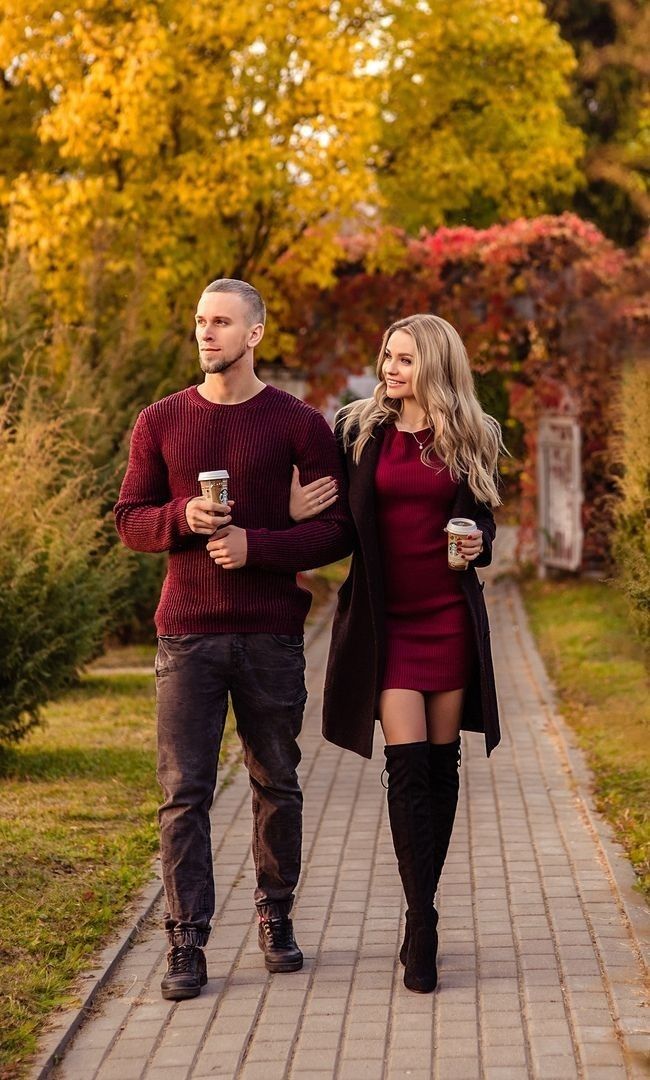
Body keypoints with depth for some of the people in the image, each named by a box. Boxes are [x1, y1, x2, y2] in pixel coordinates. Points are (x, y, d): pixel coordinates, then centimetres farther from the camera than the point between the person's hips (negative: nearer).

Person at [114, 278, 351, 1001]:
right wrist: (181, 518, -12)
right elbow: (129, 521, 9)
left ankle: (276, 918, 26)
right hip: (187, 634, 1)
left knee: (276, 784, 9)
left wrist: (256, 544, -15)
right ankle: (186, 943, 1)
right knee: (184, 792, -3)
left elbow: (338, 531, -2)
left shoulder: (298, 424, 1)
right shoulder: (161, 422, 7)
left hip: (271, 635, -1)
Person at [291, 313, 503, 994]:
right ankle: (421, 924, -9)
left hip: (450, 615, 2)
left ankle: (420, 915, 18)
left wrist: (479, 546, -5)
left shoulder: (469, 440, 6)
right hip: (386, 618, -1)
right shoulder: (358, 431, 4)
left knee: (442, 763, 6)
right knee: (407, 766, -10)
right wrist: (300, 513, -13)